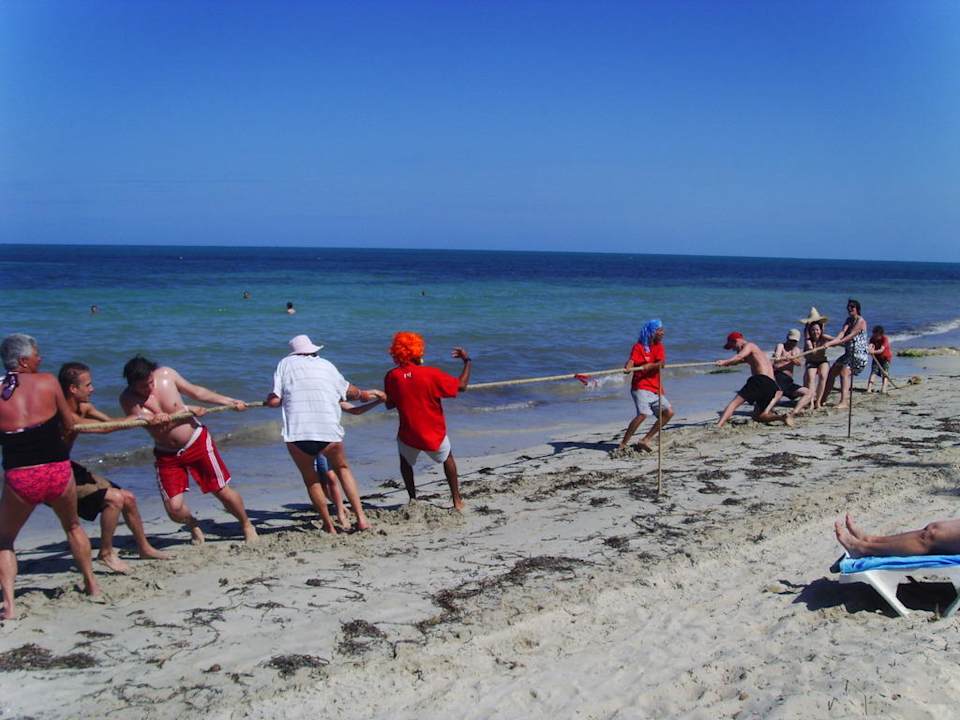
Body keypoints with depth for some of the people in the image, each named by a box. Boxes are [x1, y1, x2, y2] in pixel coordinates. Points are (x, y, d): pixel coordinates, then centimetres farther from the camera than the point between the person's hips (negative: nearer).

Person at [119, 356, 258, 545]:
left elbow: (196, 391, 5)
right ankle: (193, 525, 26)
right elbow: (156, 425, -24)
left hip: (197, 442, 1)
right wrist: (187, 409, -24)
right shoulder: (128, 400, -16)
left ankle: (247, 526, 28)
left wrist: (230, 402, 7)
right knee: (174, 508, -10)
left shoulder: (166, 374, -10)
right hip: (167, 455, 0)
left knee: (222, 491, 3)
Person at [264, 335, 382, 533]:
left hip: (297, 433, -2)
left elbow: (275, 401, 3)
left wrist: (268, 400, 26)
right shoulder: (327, 366, 19)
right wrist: (362, 394, 54)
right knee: (342, 469, 25)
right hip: (329, 431, 2)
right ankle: (361, 517, 14)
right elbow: (348, 391, 34)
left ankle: (329, 527, 20)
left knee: (310, 478, 20)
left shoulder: (286, 364, 12)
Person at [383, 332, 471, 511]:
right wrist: (467, 361, 4)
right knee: (447, 458, 28)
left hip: (408, 436, 1)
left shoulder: (392, 376, -9)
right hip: (434, 436, -1)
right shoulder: (431, 374, -17)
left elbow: (389, 405, 3)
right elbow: (461, 385, -9)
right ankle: (457, 500, 28)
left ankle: (413, 499, 29)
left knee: (406, 461, 33)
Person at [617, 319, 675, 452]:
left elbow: (662, 363, -4)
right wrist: (627, 367, -43)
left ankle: (645, 440, 5)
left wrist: (649, 366, -23)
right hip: (641, 387, -7)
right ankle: (623, 444, -18)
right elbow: (631, 360, -20)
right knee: (643, 414, -25)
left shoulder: (659, 346, 13)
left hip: (656, 388, 7)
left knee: (669, 412, -1)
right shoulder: (638, 346, -3)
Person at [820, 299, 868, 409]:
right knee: (832, 371, 6)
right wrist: (832, 342, -23)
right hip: (848, 353, 9)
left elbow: (850, 337, -18)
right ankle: (822, 399, 11)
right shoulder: (849, 320, 13)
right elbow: (842, 332, -4)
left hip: (859, 354, -9)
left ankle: (843, 402, -28)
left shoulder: (861, 321, -11)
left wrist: (832, 343, -18)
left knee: (844, 372, -23)